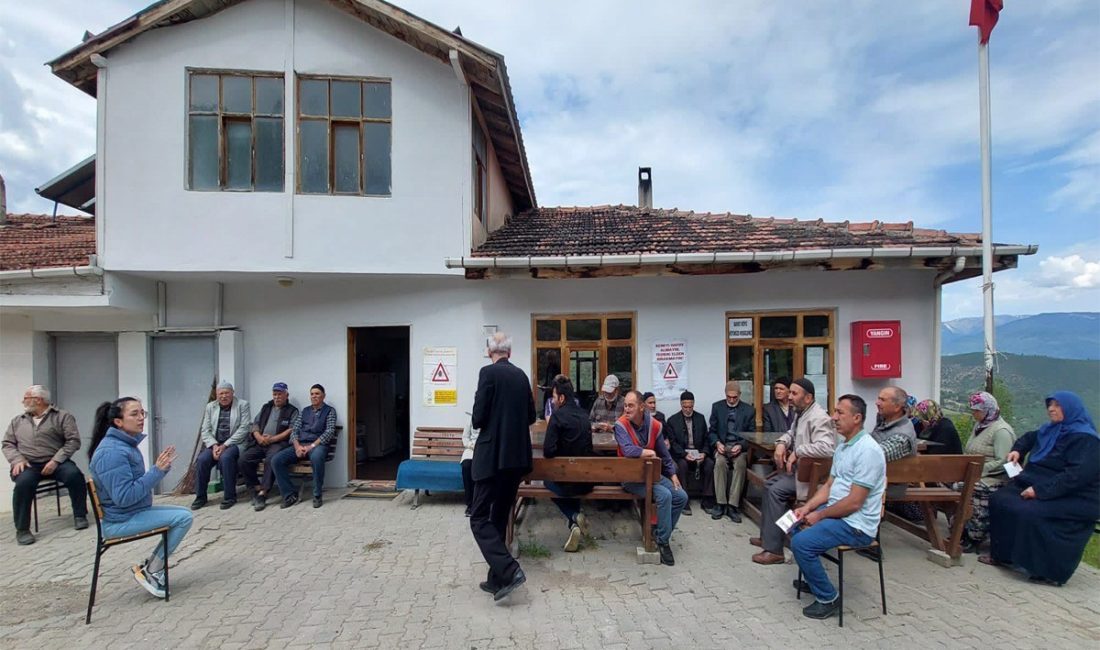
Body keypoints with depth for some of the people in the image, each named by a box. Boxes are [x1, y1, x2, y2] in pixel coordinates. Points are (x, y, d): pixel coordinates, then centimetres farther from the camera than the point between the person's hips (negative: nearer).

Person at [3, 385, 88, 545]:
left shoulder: (62, 416, 4)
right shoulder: (17, 421, 17)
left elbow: (73, 441, -4)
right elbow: (8, 444, 13)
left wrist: (55, 460, -16)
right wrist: (17, 460, -7)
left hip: (55, 462, -2)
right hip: (28, 464, 2)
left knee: (74, 474, -30)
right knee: (23, 482, -32)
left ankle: (80, 515, -9)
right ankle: (22, 529, -17)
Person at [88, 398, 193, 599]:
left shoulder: (126, 444, 9)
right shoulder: (112, 452, -23)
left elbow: (138, 483, 12)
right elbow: (124, 497, -28)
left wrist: (161, 467, -4)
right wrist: (157, 471, -27)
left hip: (133, 513, 10)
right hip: (120, 521, -10)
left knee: (184, 514, 7)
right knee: (183, 517, -17)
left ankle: (150, 567, 12)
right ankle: (150, 571, -1)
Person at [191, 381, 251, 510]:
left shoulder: (243, 405, -1)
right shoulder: (210, 407, 12)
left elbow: (243, 428, -9)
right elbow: (205, 430, 6)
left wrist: (225, 445, -17)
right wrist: (214, 445, -12)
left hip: (235, 443, -4)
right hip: (215, 443, 4)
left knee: (225, 457, -33)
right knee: (202, 459, -24)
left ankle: (230, 496, -20)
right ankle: (200, 496, -6)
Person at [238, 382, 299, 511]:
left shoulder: (292, 411, 7)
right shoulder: (266, 407, 25)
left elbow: (292, 430, -5)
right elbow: (255, 424, 19)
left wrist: (272, 439, -13)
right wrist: (259, 437, -3)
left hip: (279, 443, -5)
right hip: (261, 444, 6)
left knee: (270, 460, -35)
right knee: (243, 459, -20)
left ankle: (262, 494, -27)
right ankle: (257, 489, -8)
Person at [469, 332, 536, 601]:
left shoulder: (488, 373, -11)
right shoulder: (521, 375, 9)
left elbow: (478, 418, -13)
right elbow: (531, 416, 15)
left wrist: (488, 423, 8)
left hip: (493, 455, -7)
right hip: (517, 455, 7)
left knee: (479, 519, 0)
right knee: (499, 517, 16)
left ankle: (509, 571, -12)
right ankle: (497, 579, 21)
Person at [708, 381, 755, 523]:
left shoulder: (749, 410, 6)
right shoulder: (717, 407, 8)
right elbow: (712, 431, 9)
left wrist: (741, 446, -15)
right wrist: (717, 443, -12)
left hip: (740, 446, 0)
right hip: (721, 445, 1)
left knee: (740, 463, -33)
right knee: (720, 462, -32)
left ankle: (732, 505, -26)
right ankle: (720, 503, -23)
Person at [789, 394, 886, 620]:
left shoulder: (867, 450, -22)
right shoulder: (842, 447, 10)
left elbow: (854, 502, -24)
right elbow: (829, 485, 14)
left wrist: (819, 515, -13)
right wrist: (807, 508, 0)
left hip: (856, 525, -10)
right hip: (835, 512, 10)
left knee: (801, 542, -21)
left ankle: (828, 599, -1)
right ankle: (813, 578, 32)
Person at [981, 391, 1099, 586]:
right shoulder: (1050, 430, 10)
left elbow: (1078, 474, -26)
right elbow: (1030, 438, 33)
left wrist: (1041, 490, -28)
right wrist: (1017, 450, 13)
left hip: (1071, 499, -9)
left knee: (1028, 513, -29)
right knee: (999, 500, -3)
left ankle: (1049, 571, -12)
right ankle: (1001, 554, 5)